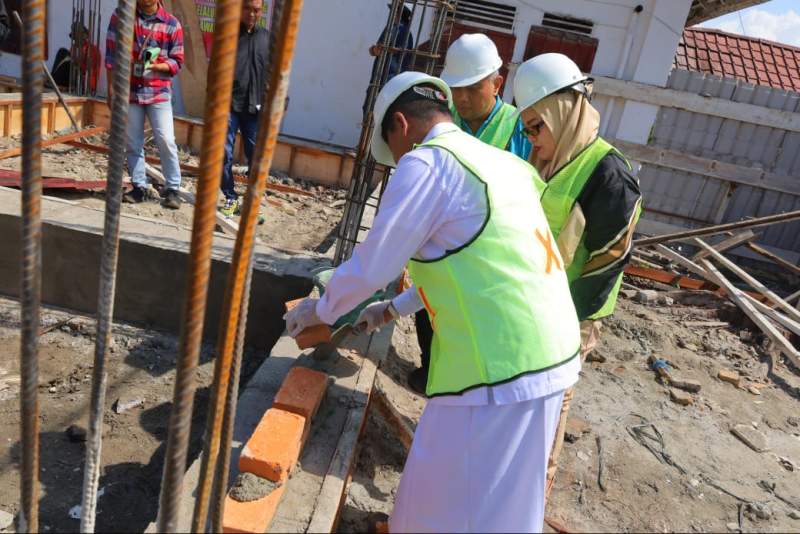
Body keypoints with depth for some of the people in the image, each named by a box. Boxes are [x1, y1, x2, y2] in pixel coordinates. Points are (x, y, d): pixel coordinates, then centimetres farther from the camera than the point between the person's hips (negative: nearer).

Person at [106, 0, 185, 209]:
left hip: (159, 93, -2)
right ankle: (139, 187, 16)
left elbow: (177, 61, 1)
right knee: (133, 143, 6)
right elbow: (111, 55, 3)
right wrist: (111, 89, -1)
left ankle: (172, 189, 3)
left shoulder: (172, 24, -1)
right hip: (129, 91, 2)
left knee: (166, 141, -8)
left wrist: (156, 66, -19)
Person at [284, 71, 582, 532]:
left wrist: (319, 311, 12)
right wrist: (393, 309, 33)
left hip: (500, 364, -9)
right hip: (550, 352, 9)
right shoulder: (498, 161, 19)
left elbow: (371, 267, -8)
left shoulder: (425, 162, -9)